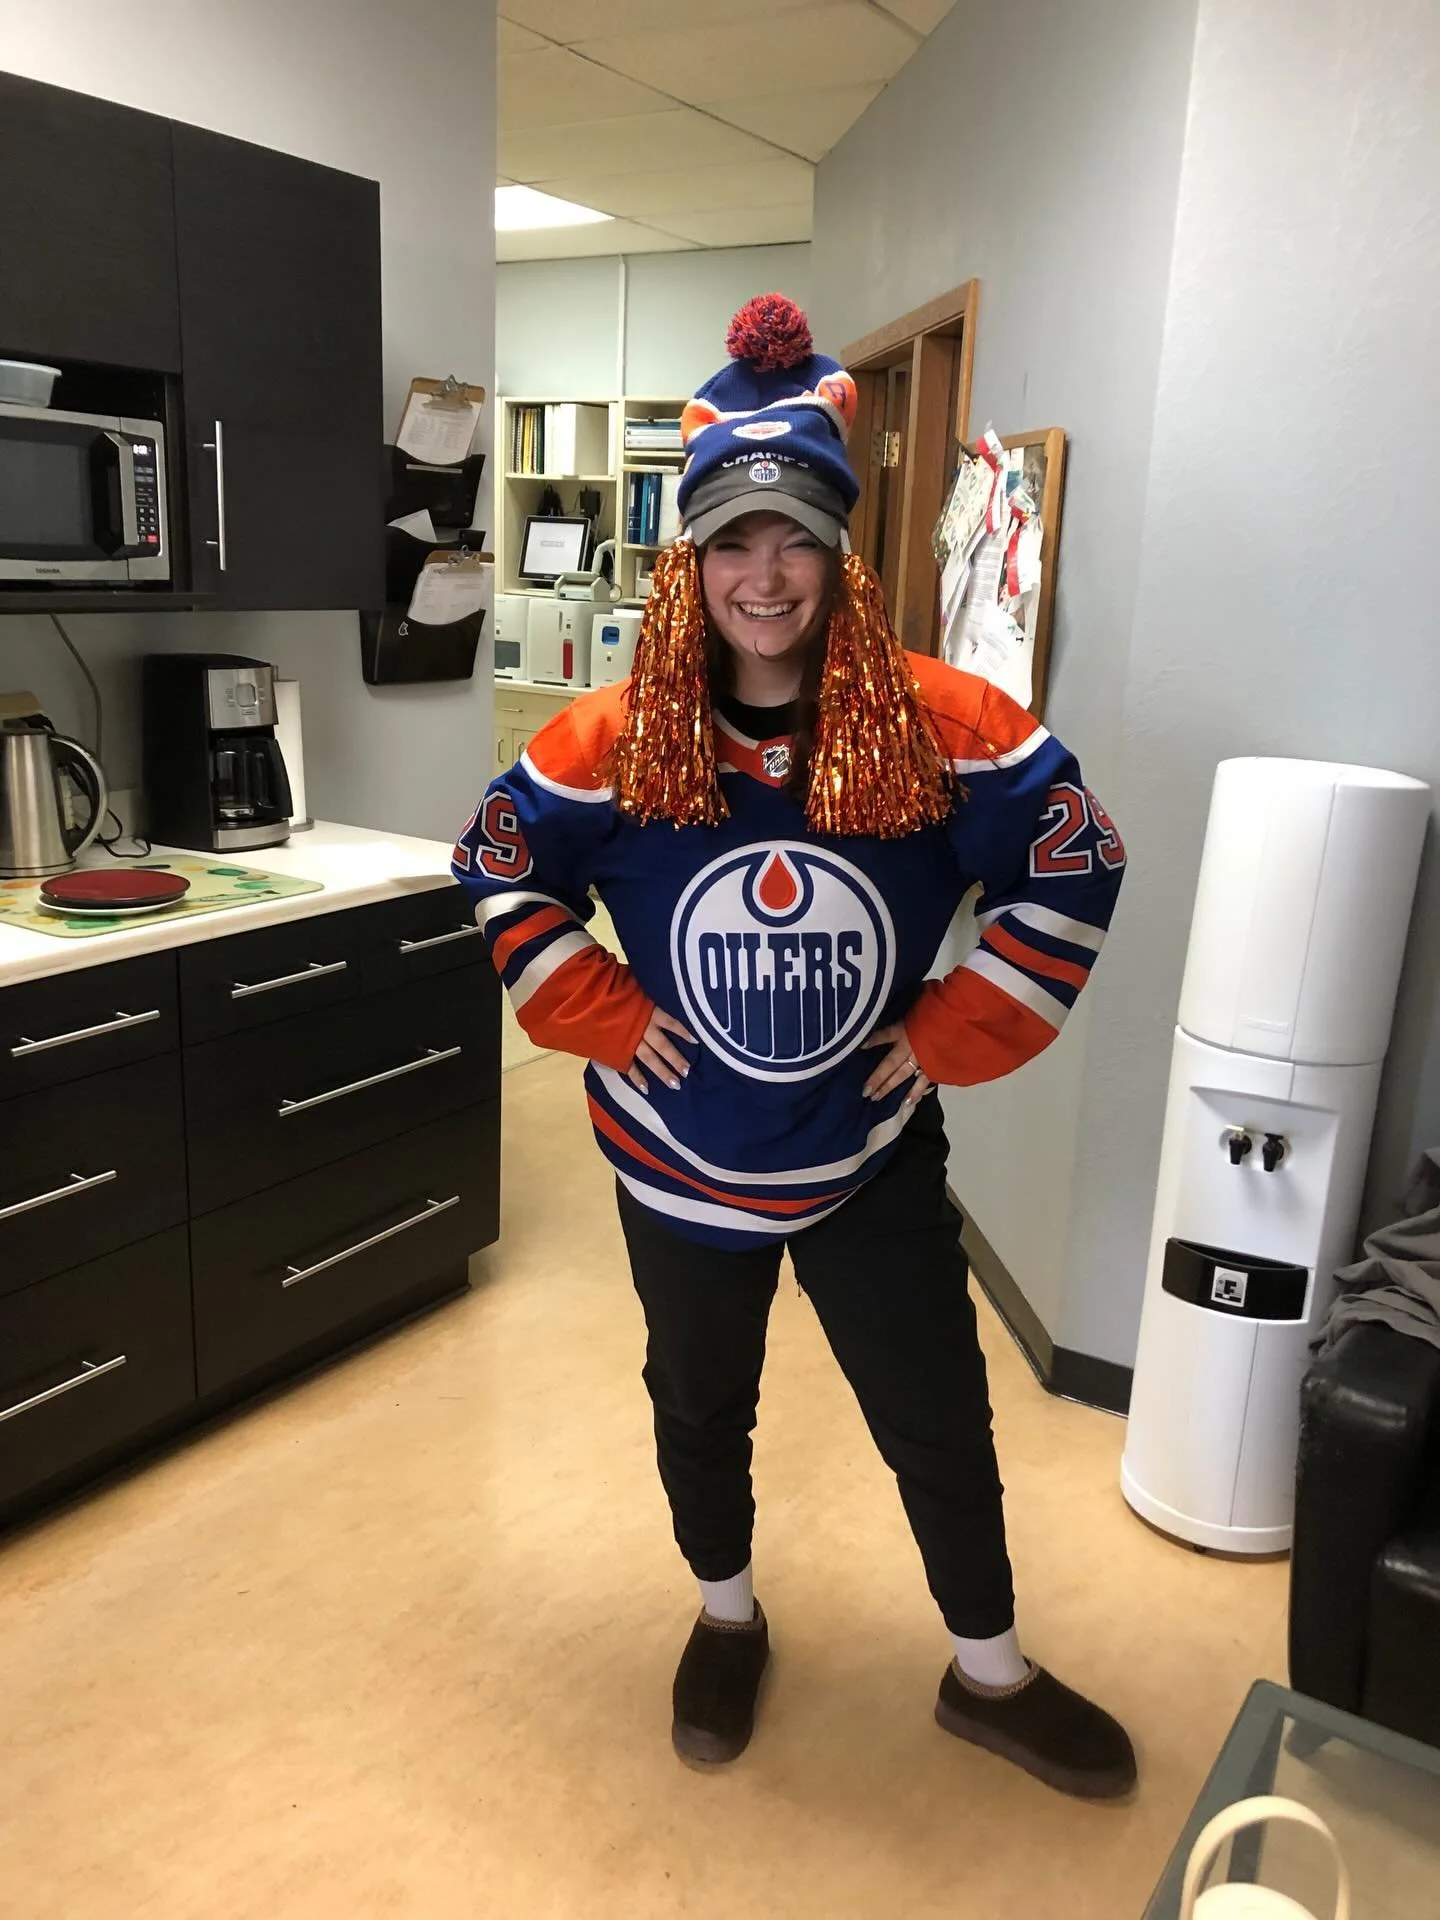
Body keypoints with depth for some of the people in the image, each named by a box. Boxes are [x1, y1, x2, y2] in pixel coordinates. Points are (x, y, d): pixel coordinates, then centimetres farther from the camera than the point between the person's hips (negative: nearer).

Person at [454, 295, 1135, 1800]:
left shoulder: (936, 726, -14)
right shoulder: (615, 740, -12)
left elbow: (1075, 861, -4)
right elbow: (498, 865, 2)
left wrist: (956, 1030, -8)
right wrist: (598, 1010, -7)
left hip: (874, 1161, 0)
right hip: (681, 1166, 1)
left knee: (940, 1423, 14)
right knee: (700, 1405, 22)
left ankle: (989, 1675, 41)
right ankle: (727, 1618, 51)